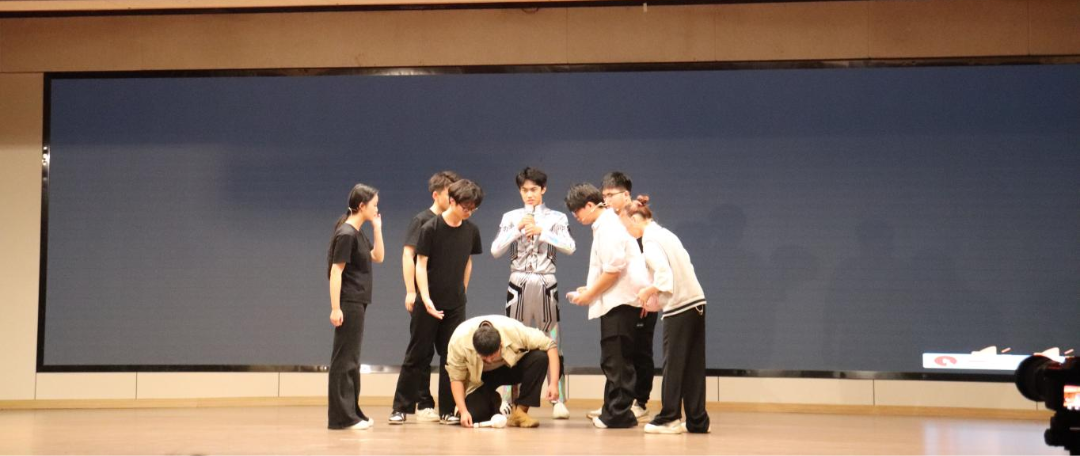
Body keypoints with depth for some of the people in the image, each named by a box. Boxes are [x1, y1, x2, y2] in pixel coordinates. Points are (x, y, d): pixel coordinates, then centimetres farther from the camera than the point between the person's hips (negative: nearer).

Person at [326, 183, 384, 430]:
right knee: (345, 359, -6)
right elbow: (336, 272, -19)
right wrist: (335, 308, -22)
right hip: (348, 303, -10)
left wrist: (377, 228, 10)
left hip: (357, 303, 10)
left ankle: (351, 413, 20)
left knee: (351, 359, 13)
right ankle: (341, 416, -4)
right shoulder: (346, 234, -15)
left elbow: (378, 257, 19)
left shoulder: (358, 234, 12)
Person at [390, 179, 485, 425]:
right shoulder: (430, 229, -10)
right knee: (416, 355, 1)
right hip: (430, 303, -4)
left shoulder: (471, 231, 3)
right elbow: (421, 265, -11)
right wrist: (426, 299, -19)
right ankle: (400, 408, 7)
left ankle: (447, 411, 10)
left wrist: (462, 292, 12)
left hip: (456, 305, 4)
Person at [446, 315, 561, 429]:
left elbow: (550, 346, -25)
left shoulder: (514, 330, -34)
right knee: (475, 415, -26)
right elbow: (456, 378, -20)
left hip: (512, 366, 0)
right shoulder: (459, 341, -33)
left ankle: (520, 411, -18)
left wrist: (553, 384, -32)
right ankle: (492, 401, 12)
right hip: (481, 377, 0)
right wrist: (463, 411, -29)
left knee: (540, 357, -30)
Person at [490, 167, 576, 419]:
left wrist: (541, 231, -16)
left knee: (552, 343, -1)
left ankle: (558, 401, 0)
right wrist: (518, 229, -12)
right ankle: (507, 400, 7)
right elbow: (495, 250, -3)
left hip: (546, 284, -1)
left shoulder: (556, 218, 4)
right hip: (518, 283, 1)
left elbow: (570, 247, -10)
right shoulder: (511, 218, 6)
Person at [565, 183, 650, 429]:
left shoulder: (608, 228, -14)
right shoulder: (607, 224, 17)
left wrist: (589, 295, -11)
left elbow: (613, 270, -20)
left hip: (620, 303, -10)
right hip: (617, 300, 10)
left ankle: (618, 413, -3)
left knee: (615, 359, -6)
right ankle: (614, 412, 18)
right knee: (614, 359, 13)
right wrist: (589, 289, 14)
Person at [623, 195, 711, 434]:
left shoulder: (650, 239, -9)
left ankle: (669, 419, 3)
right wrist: (654, 296, 15)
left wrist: (648, 291, -7)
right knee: (693, 365, 9)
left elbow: (663, 271, -22)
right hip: (696, 300, 8)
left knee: (673, 363, -2)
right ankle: (697, 420, 11)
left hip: (679, 305, -8)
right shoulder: (664, 234, 17)